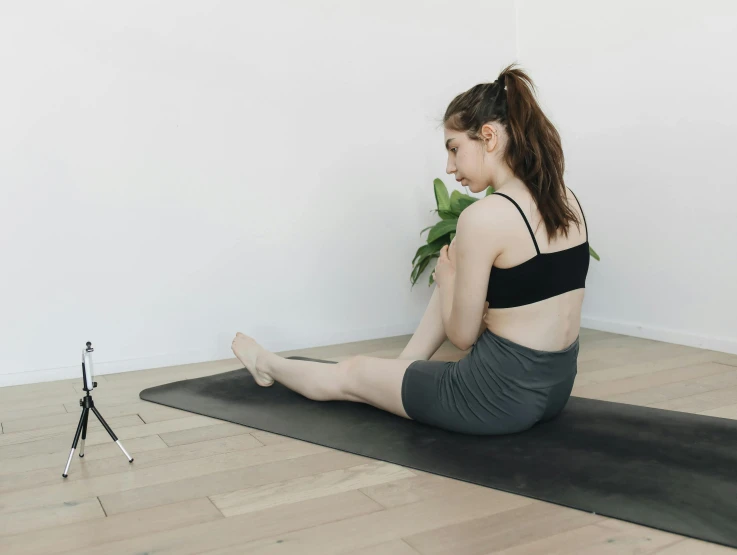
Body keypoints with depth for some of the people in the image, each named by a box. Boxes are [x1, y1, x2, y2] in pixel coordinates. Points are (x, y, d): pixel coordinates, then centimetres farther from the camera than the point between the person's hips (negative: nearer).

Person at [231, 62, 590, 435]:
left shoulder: (483, 217, -22)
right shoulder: (566, 199, 3)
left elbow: (462, 335, -12)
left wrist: (447, 277, 6)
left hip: (498, 397, -7)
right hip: (555, 386, 7)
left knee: (350, 374, 16)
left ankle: (269, 367, 45)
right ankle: (406, 365, 37)